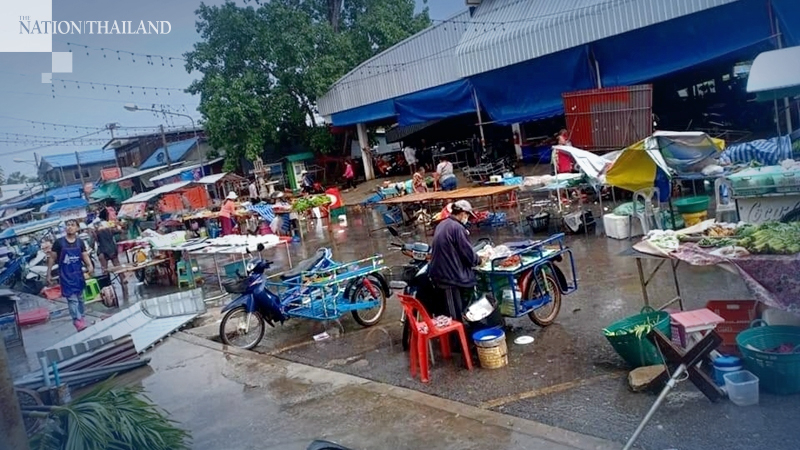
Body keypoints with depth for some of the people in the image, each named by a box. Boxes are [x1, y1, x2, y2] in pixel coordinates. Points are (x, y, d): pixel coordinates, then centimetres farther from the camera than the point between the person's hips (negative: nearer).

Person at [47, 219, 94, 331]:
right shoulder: (59, 242, -7)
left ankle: (81, 318, 28)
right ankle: (77, 321, -14)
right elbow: (52, 258, -1)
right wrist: (49, 274, -1)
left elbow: (85, 256, 0)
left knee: (80, 297, 15)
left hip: (78, 273, 4)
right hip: (65, 275, -4)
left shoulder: (80, 242, 3)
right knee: (72, 298, -11)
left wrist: (90, 266, -21)